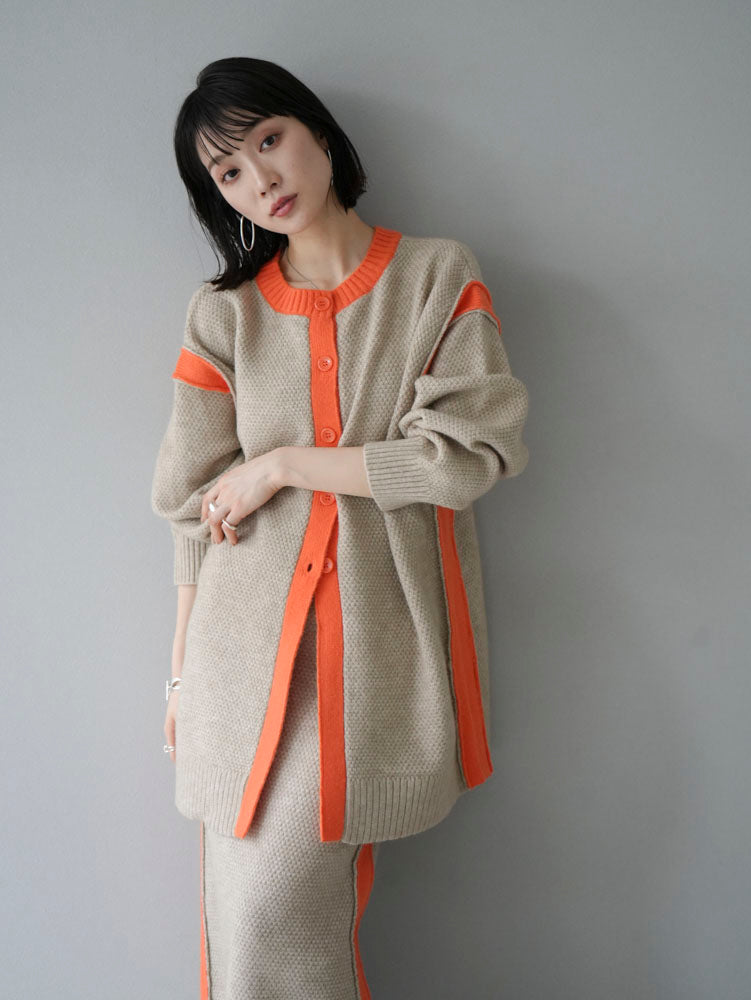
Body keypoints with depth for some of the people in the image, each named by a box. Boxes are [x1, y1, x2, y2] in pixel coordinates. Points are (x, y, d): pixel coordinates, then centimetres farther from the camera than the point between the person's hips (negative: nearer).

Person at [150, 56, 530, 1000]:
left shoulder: (440, 276, 2)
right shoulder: (223, 314, 5)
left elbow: (471, 454, -10)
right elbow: (196, 507, 6)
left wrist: (283, 464, -8)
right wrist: (182, 672, 7)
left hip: (386, 640, -1)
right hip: (253, 649, 2)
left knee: (317, 909, 4)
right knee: (256, 919, 6)